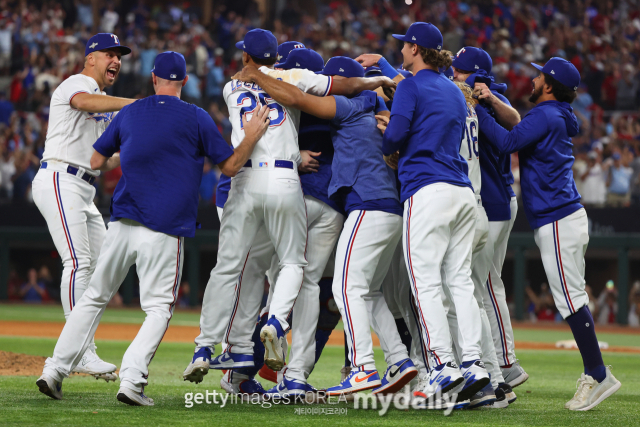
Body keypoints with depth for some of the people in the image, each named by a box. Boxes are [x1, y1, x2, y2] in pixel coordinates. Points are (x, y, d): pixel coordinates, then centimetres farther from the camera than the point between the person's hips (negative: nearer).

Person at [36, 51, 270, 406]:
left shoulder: (128, 113, 12)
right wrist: (252, 136, 14)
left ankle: (55, 370, 7)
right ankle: (132, 380, -15)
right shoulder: (196, 118, 1)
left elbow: (96, 161, 20)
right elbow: (230, 166, 4)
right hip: (164, 230, -3)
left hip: (122, 224, 3)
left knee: (95, 297, 14)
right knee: (159, 308, 3)